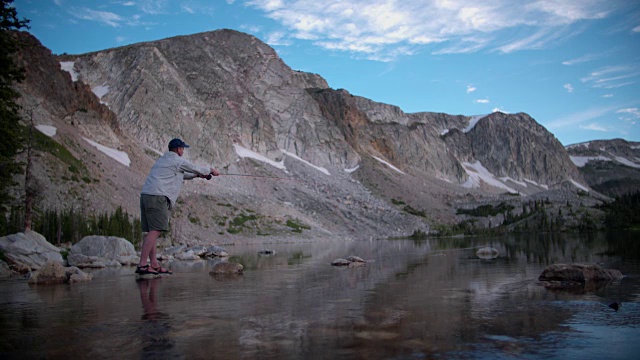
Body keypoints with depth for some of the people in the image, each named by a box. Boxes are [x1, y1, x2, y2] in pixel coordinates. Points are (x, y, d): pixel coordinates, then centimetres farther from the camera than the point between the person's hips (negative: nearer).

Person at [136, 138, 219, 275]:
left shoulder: (162, 160, 27)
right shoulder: (178, 161, 0)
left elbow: (179, 175, 39)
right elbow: (196, 169, 12)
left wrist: (197, 175, 39)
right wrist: (210, 170, 29)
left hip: (145, 195, 10)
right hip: (157, 197, -10)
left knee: (151, 231, 7)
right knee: (155, 230, -13)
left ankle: (154, 265, 9)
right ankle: (142, 265, -19)